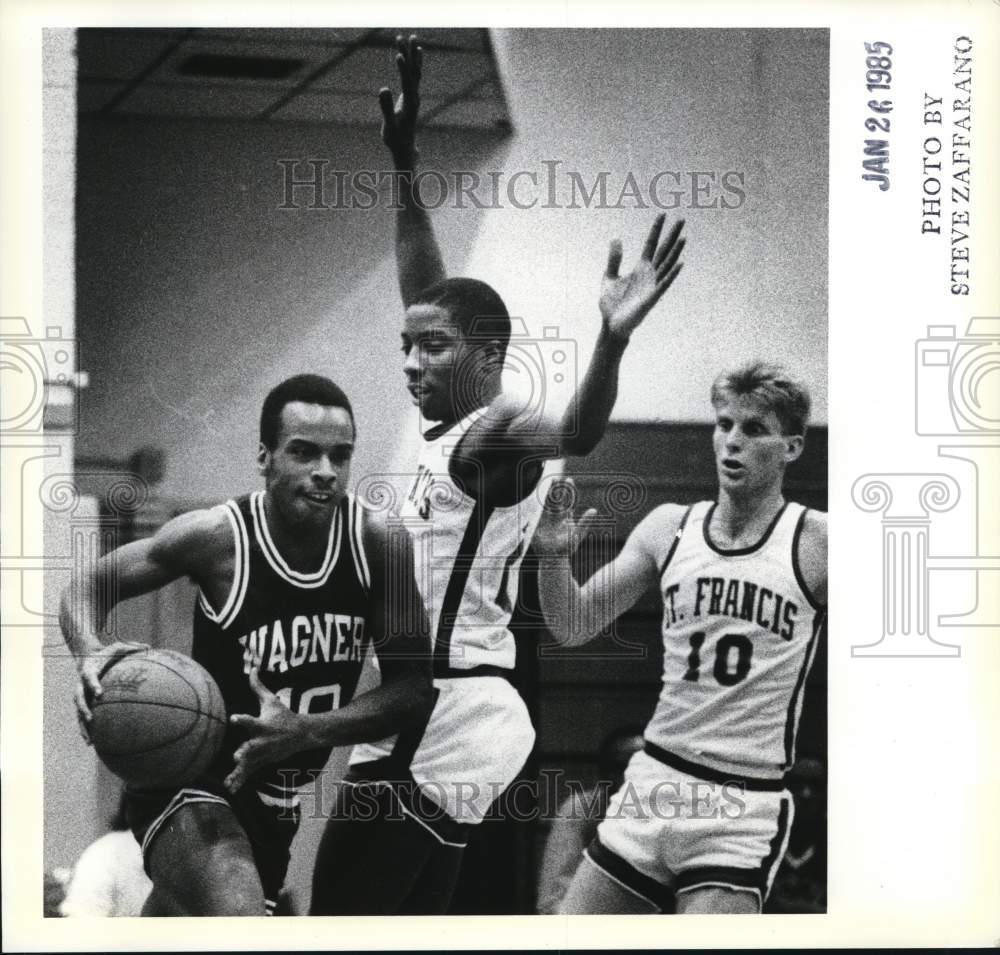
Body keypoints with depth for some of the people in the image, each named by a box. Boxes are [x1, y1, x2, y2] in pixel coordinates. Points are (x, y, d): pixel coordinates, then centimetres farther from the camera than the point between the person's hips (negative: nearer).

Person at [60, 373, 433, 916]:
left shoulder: (380, 546, -12)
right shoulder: (215, 537, -19)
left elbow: (414, 687, -12)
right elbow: (89, 587, -5)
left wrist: (305, 732, -28)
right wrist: (92, 658, -28)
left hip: (276, 800, 6)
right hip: (188, 785, -6)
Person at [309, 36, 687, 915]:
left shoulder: (496, 433, -13)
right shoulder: (455, 429, 14)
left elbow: (578, 433, -35)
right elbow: (429, 298, 24)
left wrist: (613, 341, -54)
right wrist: (405, 164, 20)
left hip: (439, 726, -10)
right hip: (438, 716, 10)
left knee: (341, 916, -9)